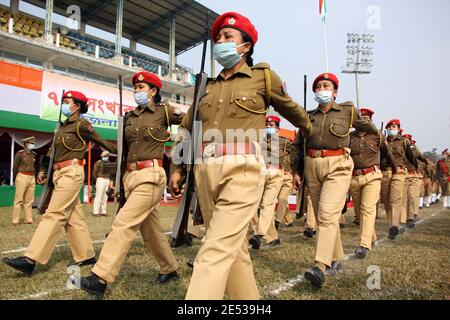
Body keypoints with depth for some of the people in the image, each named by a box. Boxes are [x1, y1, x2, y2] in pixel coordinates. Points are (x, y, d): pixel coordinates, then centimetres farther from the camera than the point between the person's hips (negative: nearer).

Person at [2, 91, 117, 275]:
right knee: (73, 217, 8)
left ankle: (31, 260, -10)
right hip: (60, 174, 9)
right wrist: (43, 170, 11)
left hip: (72, 172, -9)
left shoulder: (81, 124, -4)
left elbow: (101, 142, 0)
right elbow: (53, 151, 19)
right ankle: (86, 256, 14)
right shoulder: (64, 126, 19)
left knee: (54, 215, -11)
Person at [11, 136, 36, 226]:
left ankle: (29, 219, 12)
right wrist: (16, 179, 10)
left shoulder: (33, 154, 12)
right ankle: (15, 220, 3)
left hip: (32, 178, 5)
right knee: (18, 200, -2)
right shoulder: (20, 154, -3)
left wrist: (34, 177, 11)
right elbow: (15, 168, 3)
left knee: (29, 200, 7)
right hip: (22, 177, -5)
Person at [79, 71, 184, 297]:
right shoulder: (130, 116, 15)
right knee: (151, 227, 12)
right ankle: (169, 269, 28)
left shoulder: (164, 111, -1)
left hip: (151, 175, -7)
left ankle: (100, 278, -8)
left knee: (124, 223, -14)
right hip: (130, 175, 7)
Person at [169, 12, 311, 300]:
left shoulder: (263, 76, 7)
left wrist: (309, 130, 38)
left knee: (216, 249, -13)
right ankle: (248, 296, 30)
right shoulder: (209, 87, 18)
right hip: (206, 171, 5)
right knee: (234, 246, 13)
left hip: (242, 170, -5)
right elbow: (186, 128, 23)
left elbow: (292, 109, 22)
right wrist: (176, 167, 20)